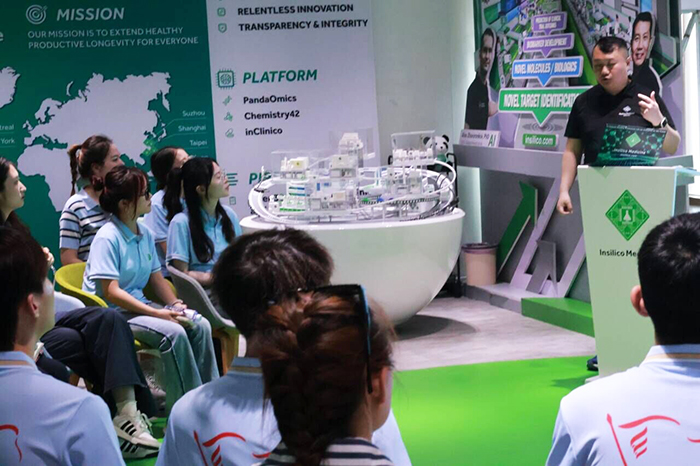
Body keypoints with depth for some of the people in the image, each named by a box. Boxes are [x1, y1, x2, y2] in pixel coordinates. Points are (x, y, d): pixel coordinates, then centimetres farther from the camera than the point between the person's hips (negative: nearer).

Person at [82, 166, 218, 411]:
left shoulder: (145, 235, 9)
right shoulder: (107, 238, -16)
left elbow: (156, 278, 16)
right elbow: (111, 292, -20)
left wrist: (175, 305, -4)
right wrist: (158, 314, -23)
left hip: (139, 305, 8)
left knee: (200, 325, -12)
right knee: (173, 332, -29)